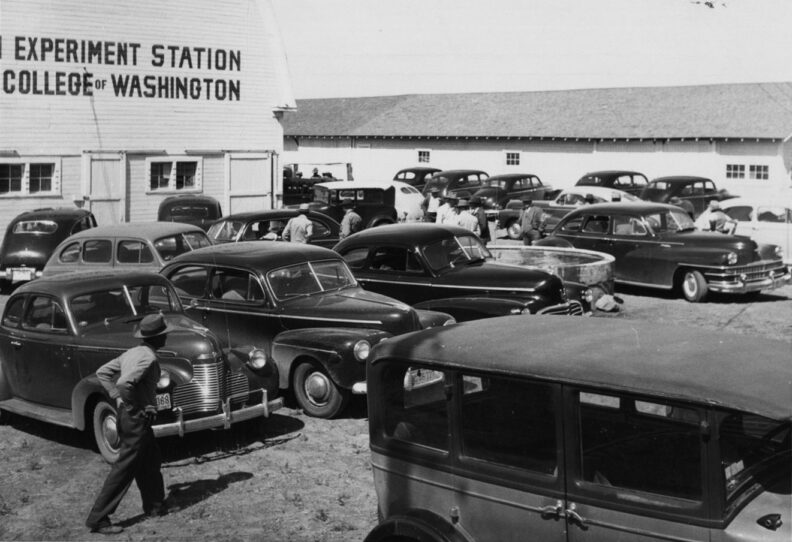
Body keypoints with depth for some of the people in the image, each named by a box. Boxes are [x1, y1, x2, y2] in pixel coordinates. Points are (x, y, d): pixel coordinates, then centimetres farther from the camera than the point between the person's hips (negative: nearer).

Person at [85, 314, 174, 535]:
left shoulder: (132, 352, 7)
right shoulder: (148, 358, -19)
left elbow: (102, 372, 10)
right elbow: (124, 383, -33)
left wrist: (117, 398, 7)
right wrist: (136, 407, -19)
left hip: (126, 416, 9)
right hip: (137, 420, -9)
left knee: (151, 461, 22)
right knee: (124, 470, -3)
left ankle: (154, 506, 36)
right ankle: (98, 519, 0)